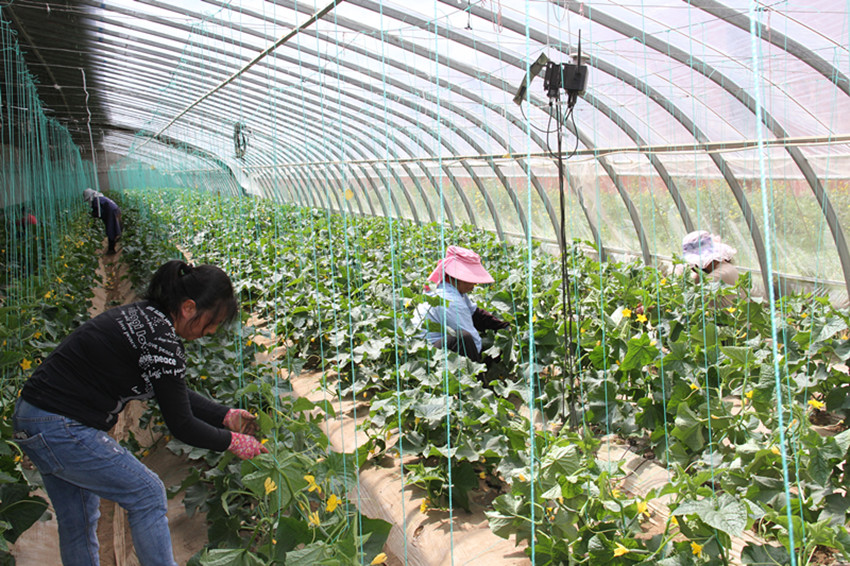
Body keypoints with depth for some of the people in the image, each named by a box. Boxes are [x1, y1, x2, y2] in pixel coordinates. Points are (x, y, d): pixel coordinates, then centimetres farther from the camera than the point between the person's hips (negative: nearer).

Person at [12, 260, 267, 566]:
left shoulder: (143, 315, 7)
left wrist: (226, 415, 17)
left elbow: (176, 394, 17)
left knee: (77, 523, 20)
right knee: (147, 494, 2)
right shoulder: (159, 338, -22)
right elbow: (180, 424, -14)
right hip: (62, 430, -10)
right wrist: (232, 441, -1)